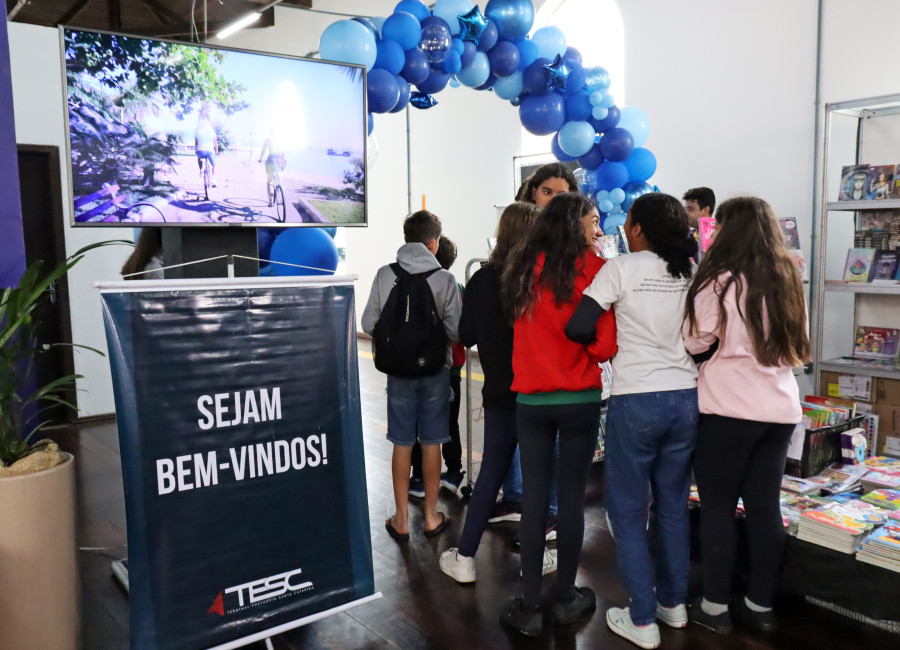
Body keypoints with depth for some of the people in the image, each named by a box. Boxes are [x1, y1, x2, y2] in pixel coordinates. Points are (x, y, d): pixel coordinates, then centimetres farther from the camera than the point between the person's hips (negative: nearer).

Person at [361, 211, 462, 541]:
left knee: (402, 444, 11)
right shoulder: (445, 279, -11)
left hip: (399, 370, 1)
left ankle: (401, 519, 19)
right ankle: (431, 516, 23)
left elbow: (368, 324, -5)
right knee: (431, 443, 11)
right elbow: (455, 330, -12)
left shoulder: (385, 275, -7)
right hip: (435, 370, -1)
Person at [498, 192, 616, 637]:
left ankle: (530, 606, 13)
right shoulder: (593, 270, -9)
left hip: (530, 399, 3)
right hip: (579, 400, -3)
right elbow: (604, 346, -12)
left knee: (533, 498, 8)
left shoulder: (523, 270, 5)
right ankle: (566, 597, 22)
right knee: (572, 496, 9)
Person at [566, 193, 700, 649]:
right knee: (673, 506, 18)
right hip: (686, 398, 5)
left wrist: (606, 342, 4)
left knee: (628, 511, 7)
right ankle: (674, 603, 32)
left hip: (635, 401, -5)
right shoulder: (692, 272, 4)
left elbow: (578, 328, -15)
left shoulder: (621, 269, -9)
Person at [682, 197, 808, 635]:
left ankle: (715, 606, 14)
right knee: (764, 506, 12)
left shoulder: (719, 281, -11)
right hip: (780, 409, 6)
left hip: (728, 410, -6)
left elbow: (695, 345, -6)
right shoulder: (789, 281, 8)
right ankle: (760, 605, 22)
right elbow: (799, 348, 18)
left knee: (717, 507, 5)